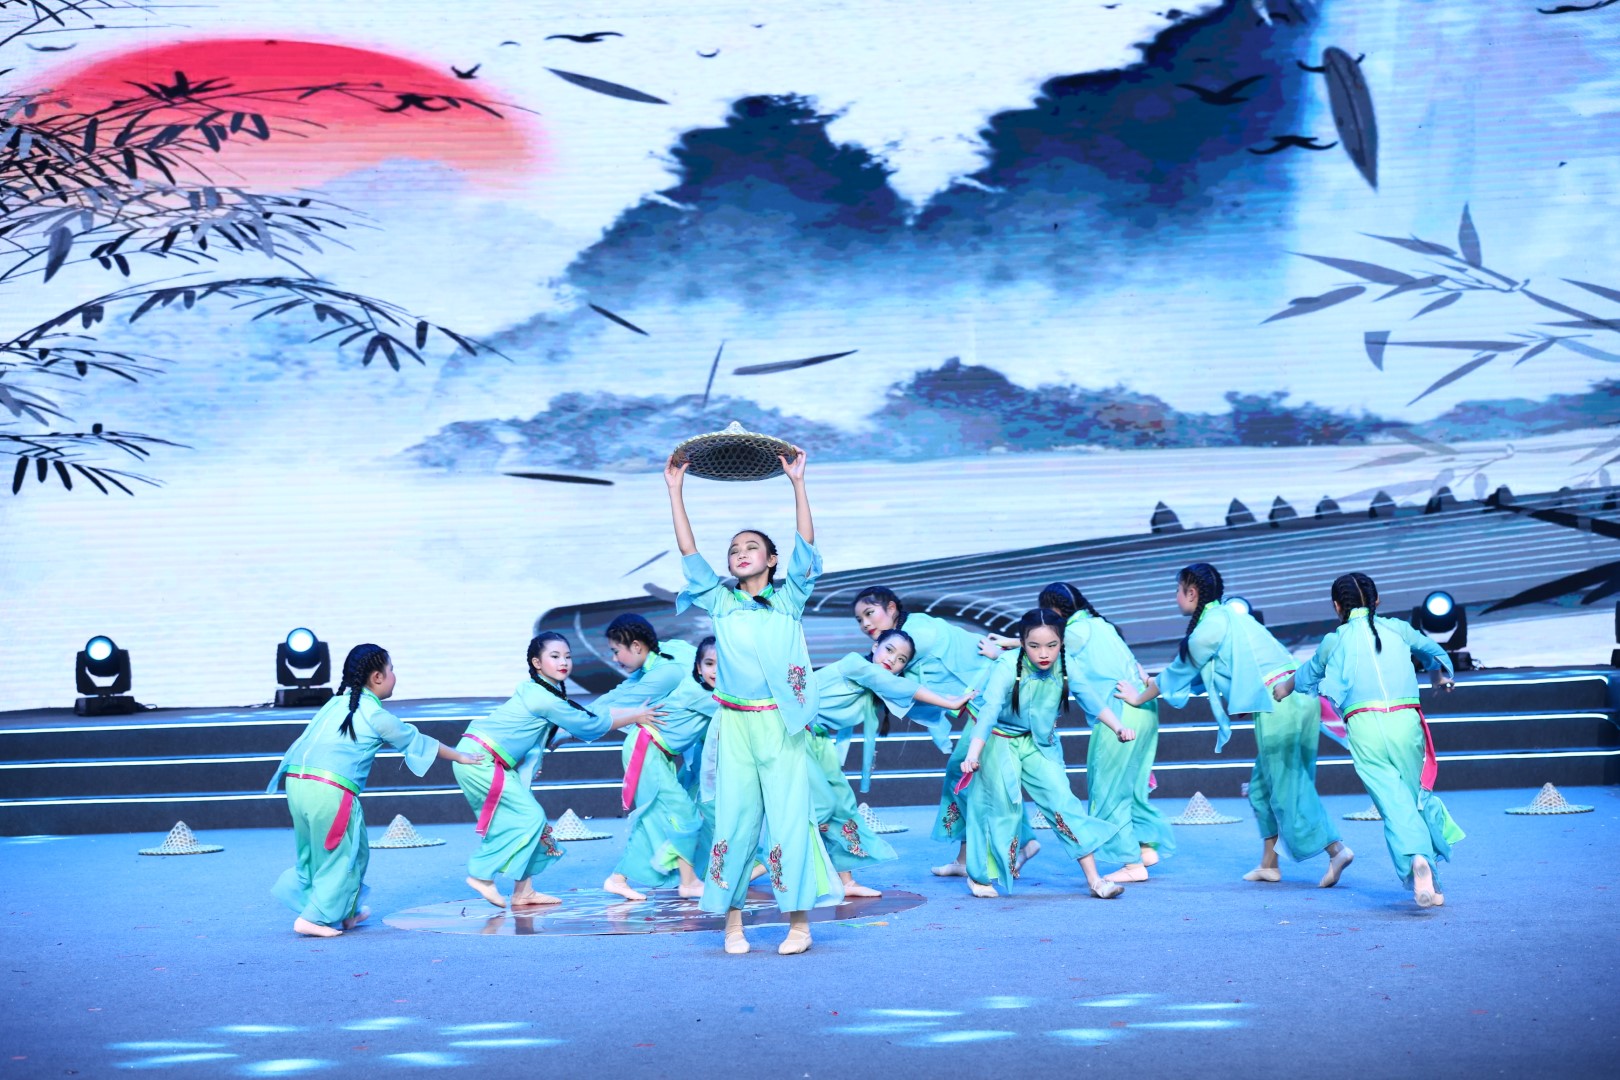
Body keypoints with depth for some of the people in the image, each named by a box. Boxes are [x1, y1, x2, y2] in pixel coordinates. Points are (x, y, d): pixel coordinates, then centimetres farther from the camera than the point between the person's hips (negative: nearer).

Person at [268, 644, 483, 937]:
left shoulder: (336, 704, 20)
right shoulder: (377, 716, 2)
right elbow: (419, 742, 13)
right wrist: (459, 756, 25)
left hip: (296, 781, 8)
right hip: (330, 790, -8)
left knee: (316, 852, 20)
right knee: (345, 855, 8)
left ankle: (345, 914, 32)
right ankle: (317, 918, 7)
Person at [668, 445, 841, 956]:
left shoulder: (789, 598, 6)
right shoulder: (720, 601, 10)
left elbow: (806, 544, -3)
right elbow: (688, 552, 7)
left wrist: (797, 483, -8)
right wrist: (675, 490, 4)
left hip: (782, 725, -2)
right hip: (735, 725, 2)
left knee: (789, 816, -2)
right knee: (734, 818, 3)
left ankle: (798, 920, 4)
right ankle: (732, 919, 11)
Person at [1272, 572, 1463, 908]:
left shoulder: (1334, 641, 11)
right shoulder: (1397, 629, 14)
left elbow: (1308, 675, 32)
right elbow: (1432, 651, 36)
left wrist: (1285, 688, 55)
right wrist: (1440, 675, 60)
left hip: (1364, 727, -1)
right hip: (1406, 721, 1)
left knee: (1393, 803, -8)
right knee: (1415, 796, 13)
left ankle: (1416, 859, -31)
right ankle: (1429, 875, 13)